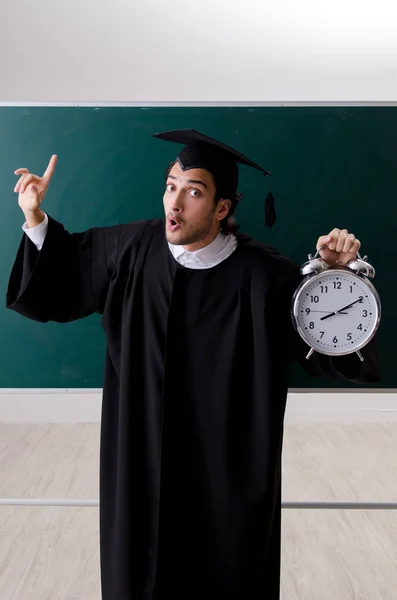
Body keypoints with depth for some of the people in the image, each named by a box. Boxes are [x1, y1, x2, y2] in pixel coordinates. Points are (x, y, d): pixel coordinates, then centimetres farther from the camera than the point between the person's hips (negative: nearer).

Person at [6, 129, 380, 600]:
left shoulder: (263, 276, -19)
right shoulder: (133, 248, -8)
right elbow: (62, 274, 7)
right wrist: (35, 217, -4)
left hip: (228, 469, -2)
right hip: (142, 459, 3)